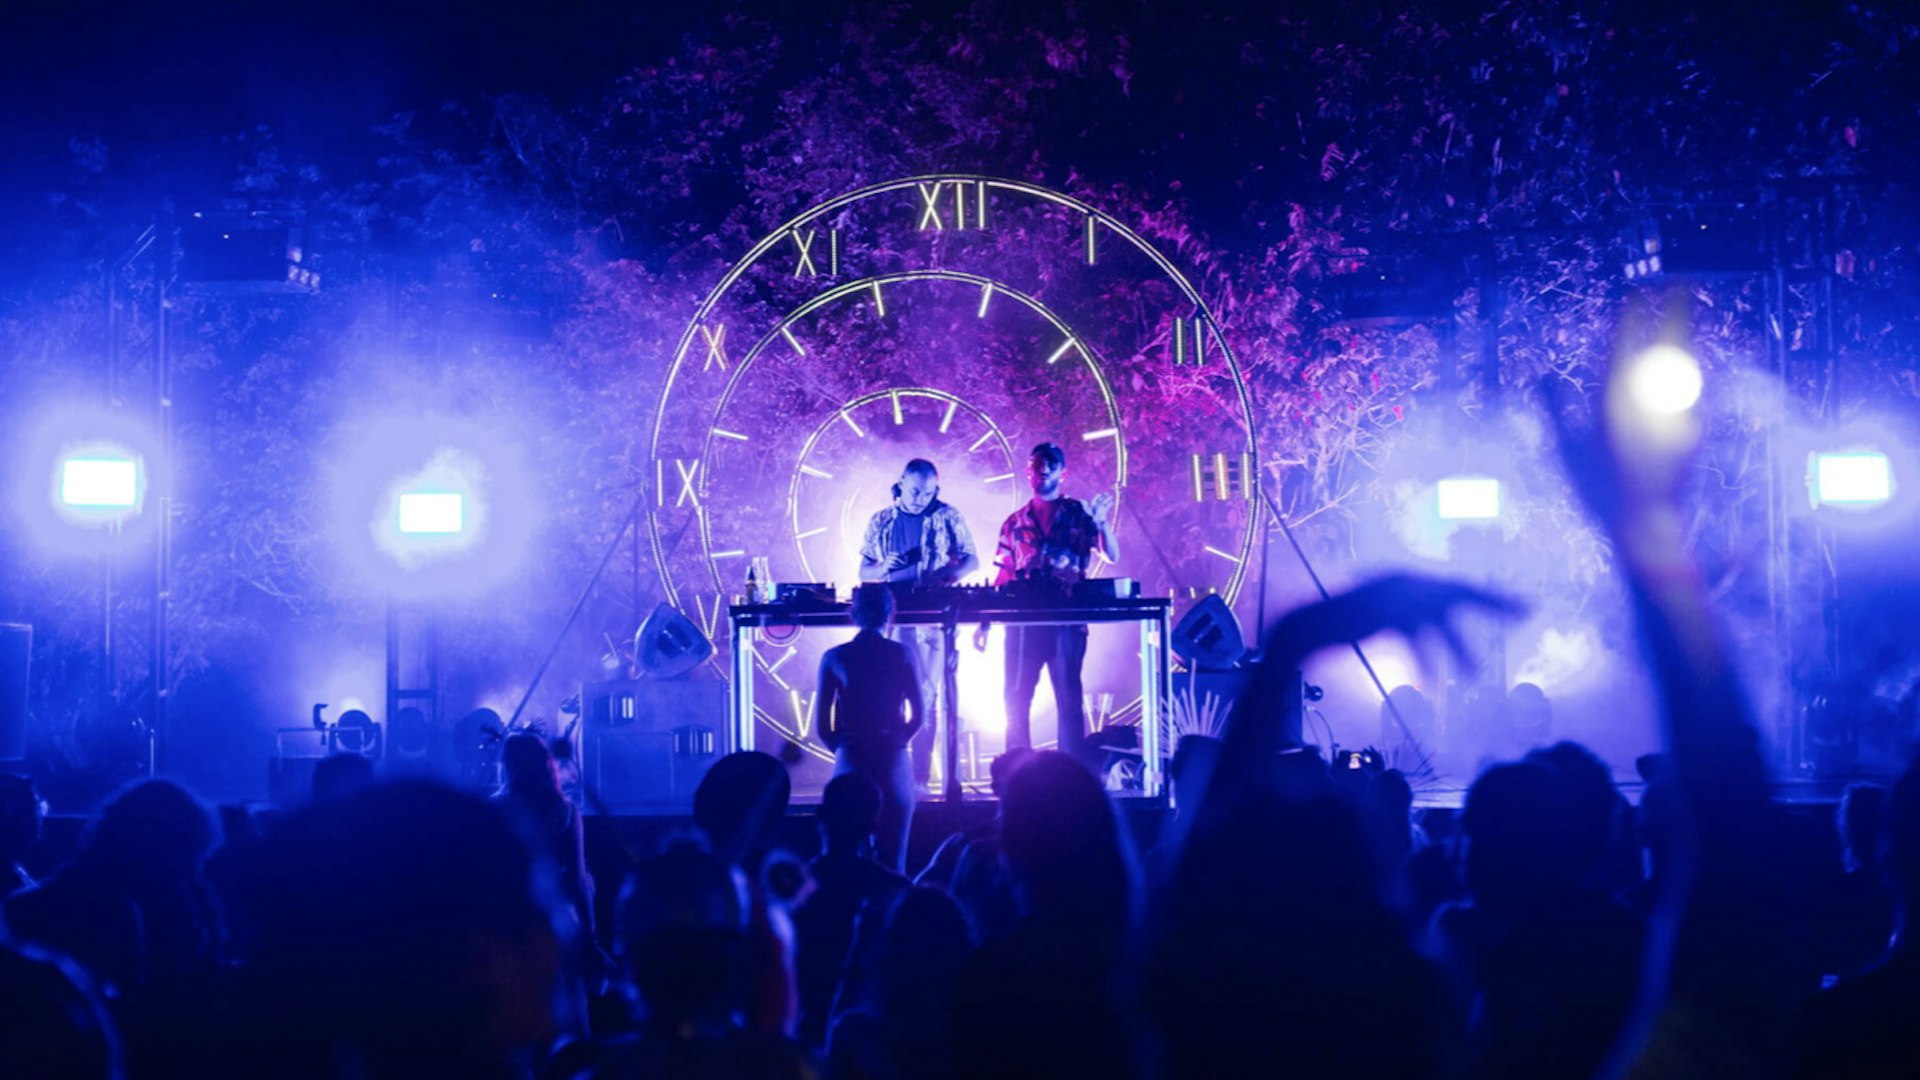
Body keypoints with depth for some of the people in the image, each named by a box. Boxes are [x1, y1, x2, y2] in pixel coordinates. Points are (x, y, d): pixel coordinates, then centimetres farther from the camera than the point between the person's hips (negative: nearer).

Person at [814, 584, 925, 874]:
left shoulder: (834, 658, 1)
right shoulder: (903, 655, 0)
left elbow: (822, 725, 0)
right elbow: (918, 717, 1)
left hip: (850, 763, 0)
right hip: (894, 763, 0)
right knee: (893, 860, 4)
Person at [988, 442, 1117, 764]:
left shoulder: (1079, 514, 6)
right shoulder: (1015, 523, 14)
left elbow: (1112, 556, -4)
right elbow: (1002, 577, 15)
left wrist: (1102, 522, -20)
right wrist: (985, 623, 10)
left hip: (1066, 621, -3)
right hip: (1023, 622, 3)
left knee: (1069, 700, -4)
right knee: (1015, 702, 2)